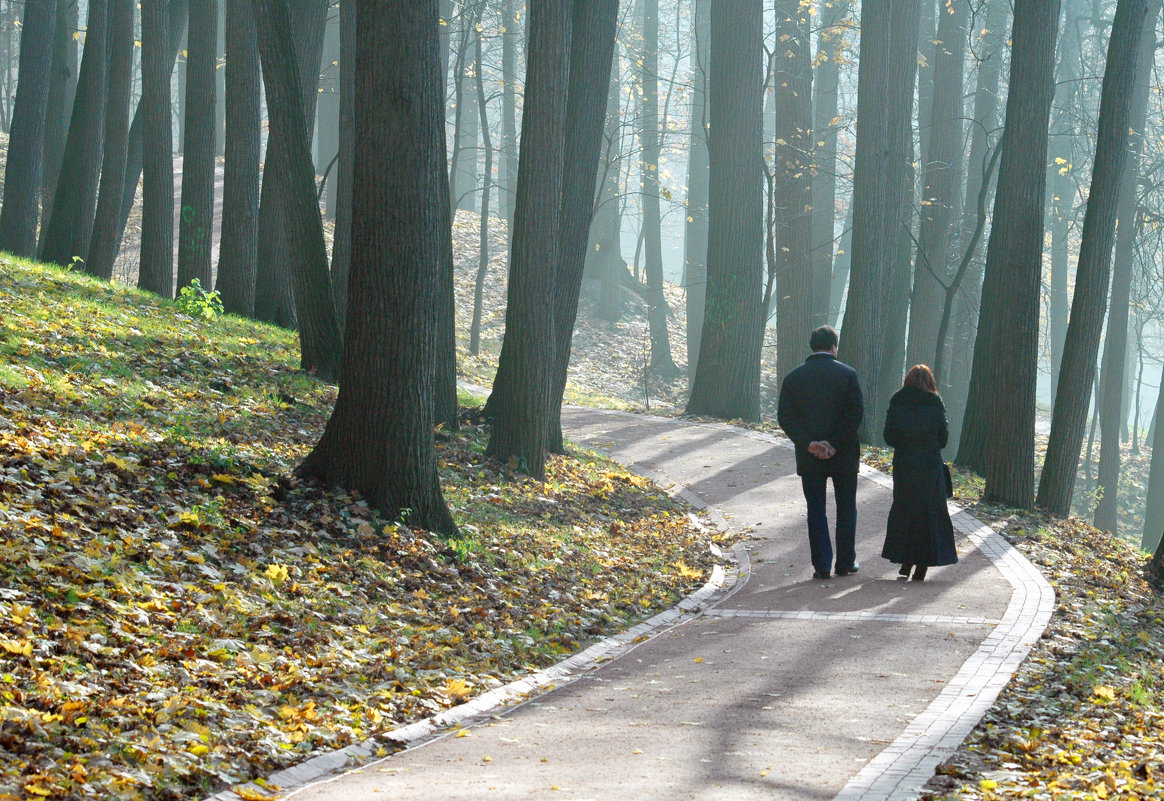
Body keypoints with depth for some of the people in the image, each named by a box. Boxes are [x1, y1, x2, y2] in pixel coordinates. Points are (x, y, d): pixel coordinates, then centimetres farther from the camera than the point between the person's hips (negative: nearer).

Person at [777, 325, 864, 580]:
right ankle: (845, 562, 16)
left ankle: (822, 565, 3)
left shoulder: (793, 377, 1)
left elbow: (785, 417, -6)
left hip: (809, 457, 1)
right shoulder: (847, 374, -5)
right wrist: (835, 443, -13)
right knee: (846, 508, 13)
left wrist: (808, 444, -11)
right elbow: (856, 412, -13)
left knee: (816, 511, 7)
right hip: (844, 455, -1)